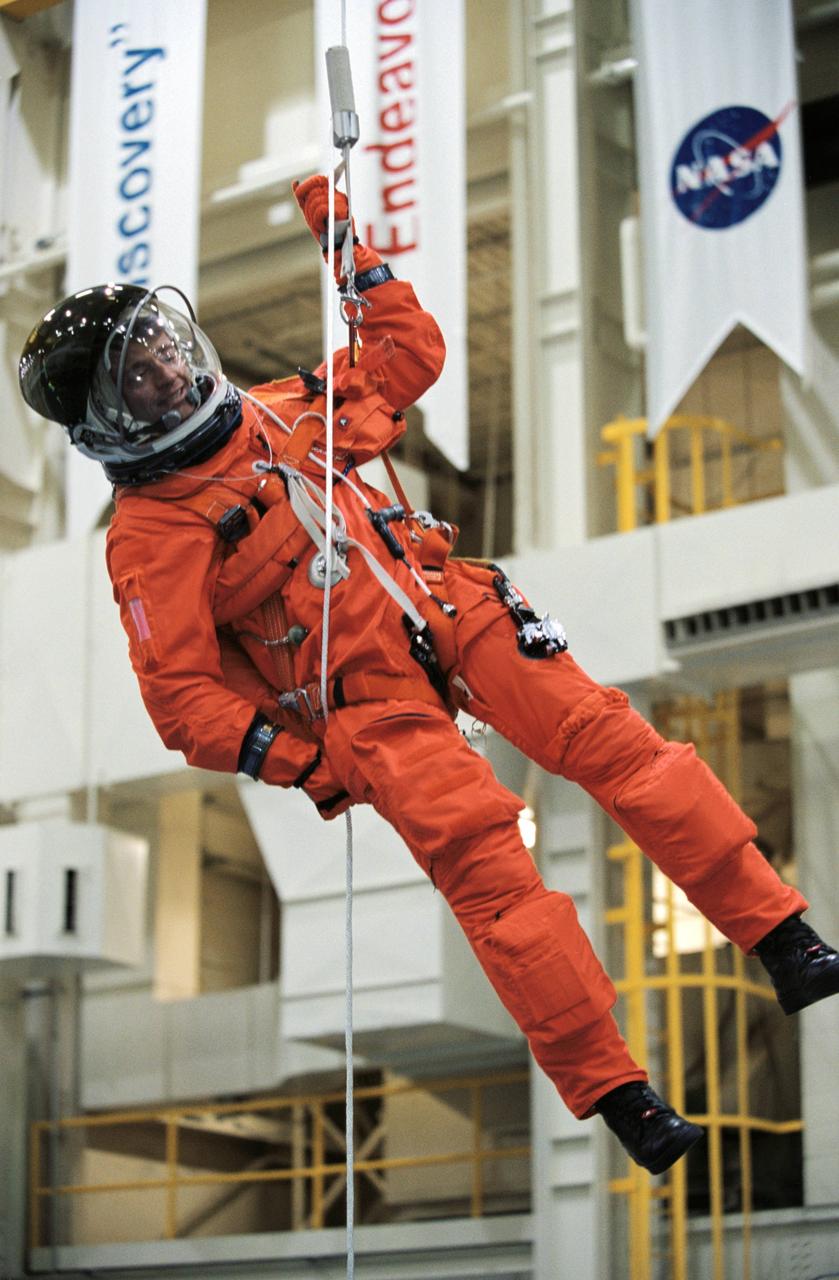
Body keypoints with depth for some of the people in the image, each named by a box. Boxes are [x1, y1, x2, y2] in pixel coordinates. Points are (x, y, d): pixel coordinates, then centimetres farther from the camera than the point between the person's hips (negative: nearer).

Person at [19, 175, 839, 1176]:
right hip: (363, 702, -5)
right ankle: (615, 1095, -19)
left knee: (606, 736, -15)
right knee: (487, 868, -22)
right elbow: (182, 702, -6)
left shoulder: (278, 414, 15)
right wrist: (309, 765, -12)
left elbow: (408, 356, 27)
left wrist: (348, 250, 19)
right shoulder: (150, 538, -2)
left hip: (450, 614, 5)